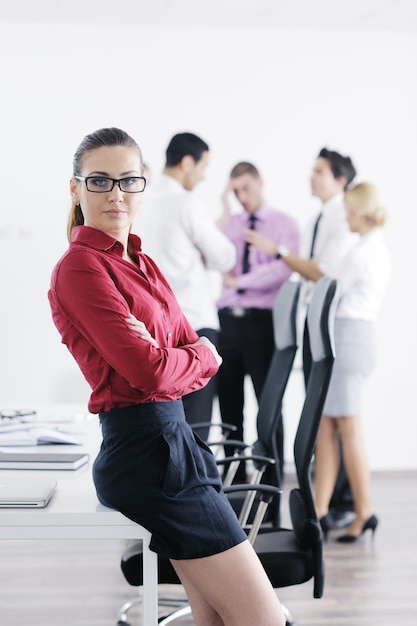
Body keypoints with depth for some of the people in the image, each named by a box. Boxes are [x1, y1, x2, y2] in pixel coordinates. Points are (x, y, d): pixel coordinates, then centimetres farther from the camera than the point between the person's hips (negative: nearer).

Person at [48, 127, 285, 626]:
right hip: (147, 451, -9)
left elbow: (202, 355, 10)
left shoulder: (142, 264, 16)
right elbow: (150, 371, -20)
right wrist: (200, 355, 1)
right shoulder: (80, 267, -12)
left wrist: (170, 357, -13)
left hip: (173, 440, 9)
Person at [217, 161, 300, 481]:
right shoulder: (229, 223, 12)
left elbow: (282, 269, -14)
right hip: (228, 319, 4)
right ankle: (235, 474, 16)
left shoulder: (285, 224, 1)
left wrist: (239, 280, -11)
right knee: (229, 401, 8)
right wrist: (225, 213, -7)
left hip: (262, 320, -4)